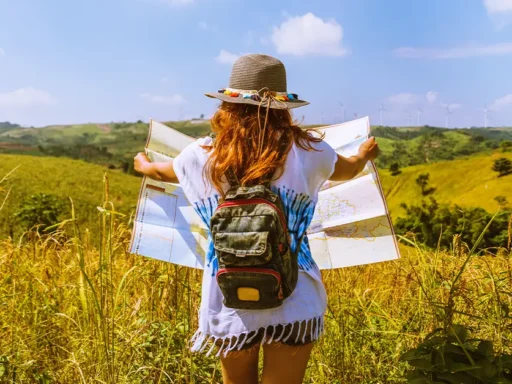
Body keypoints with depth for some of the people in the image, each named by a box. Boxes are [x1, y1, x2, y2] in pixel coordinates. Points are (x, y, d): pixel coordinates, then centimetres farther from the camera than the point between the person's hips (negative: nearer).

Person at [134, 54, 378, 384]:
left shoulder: (202, 156, -3)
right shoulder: (307, 151, -5)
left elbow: (161, 172, 21)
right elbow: (348, 170, 18)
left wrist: (143, 165, 45)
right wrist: (365, 154, 42)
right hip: (293, 306, -1)